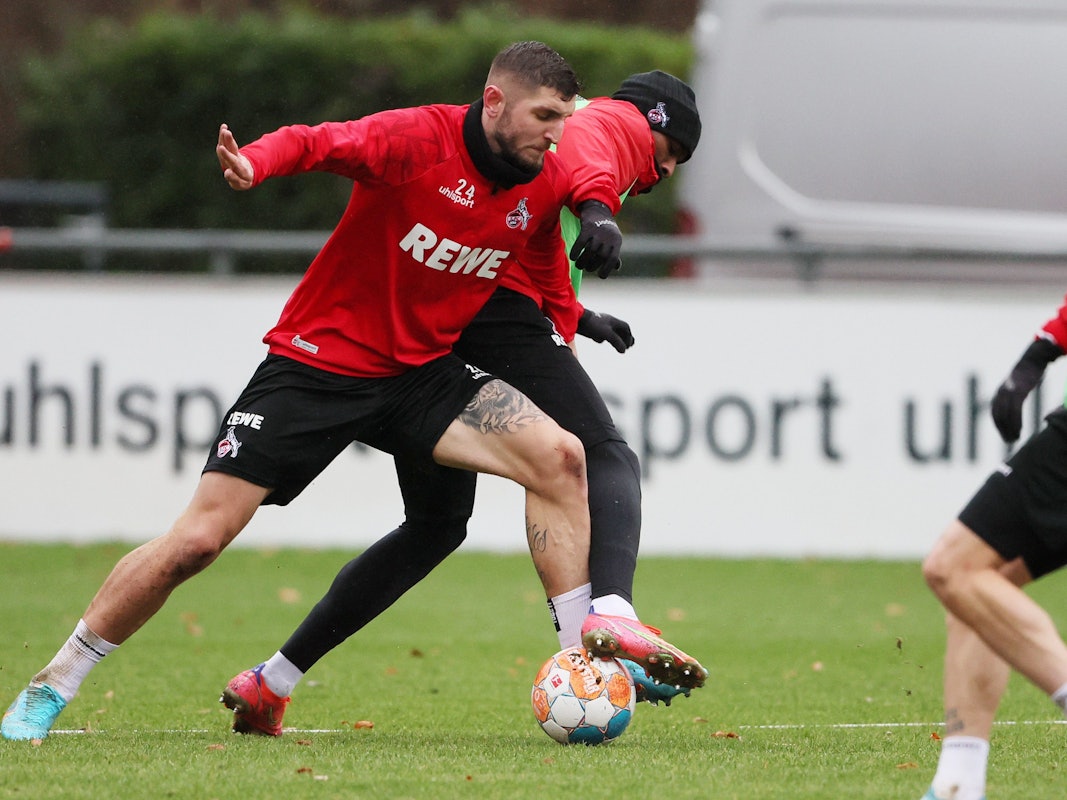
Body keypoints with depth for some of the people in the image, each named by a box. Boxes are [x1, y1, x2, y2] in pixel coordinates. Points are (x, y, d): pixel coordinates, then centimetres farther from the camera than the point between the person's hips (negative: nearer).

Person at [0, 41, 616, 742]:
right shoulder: (417, 138, -21)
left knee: (560, 456, -17)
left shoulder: (547, 184, -2)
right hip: (317, 362, -5)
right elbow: (315, 142, -35)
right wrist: (256, 164, -55)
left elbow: (546, 264, 19)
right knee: (198, 539, -9)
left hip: (420, 372, 5)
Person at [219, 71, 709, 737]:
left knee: (435, 525, 17)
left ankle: (270, 683, 15)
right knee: (607, 460, -12)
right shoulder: (620, 122, 12)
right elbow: (581, 145, -14)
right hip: (497, 304, -8)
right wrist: (598, 206, -33)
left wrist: (575, 318, 37)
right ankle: (612, 613, -43)